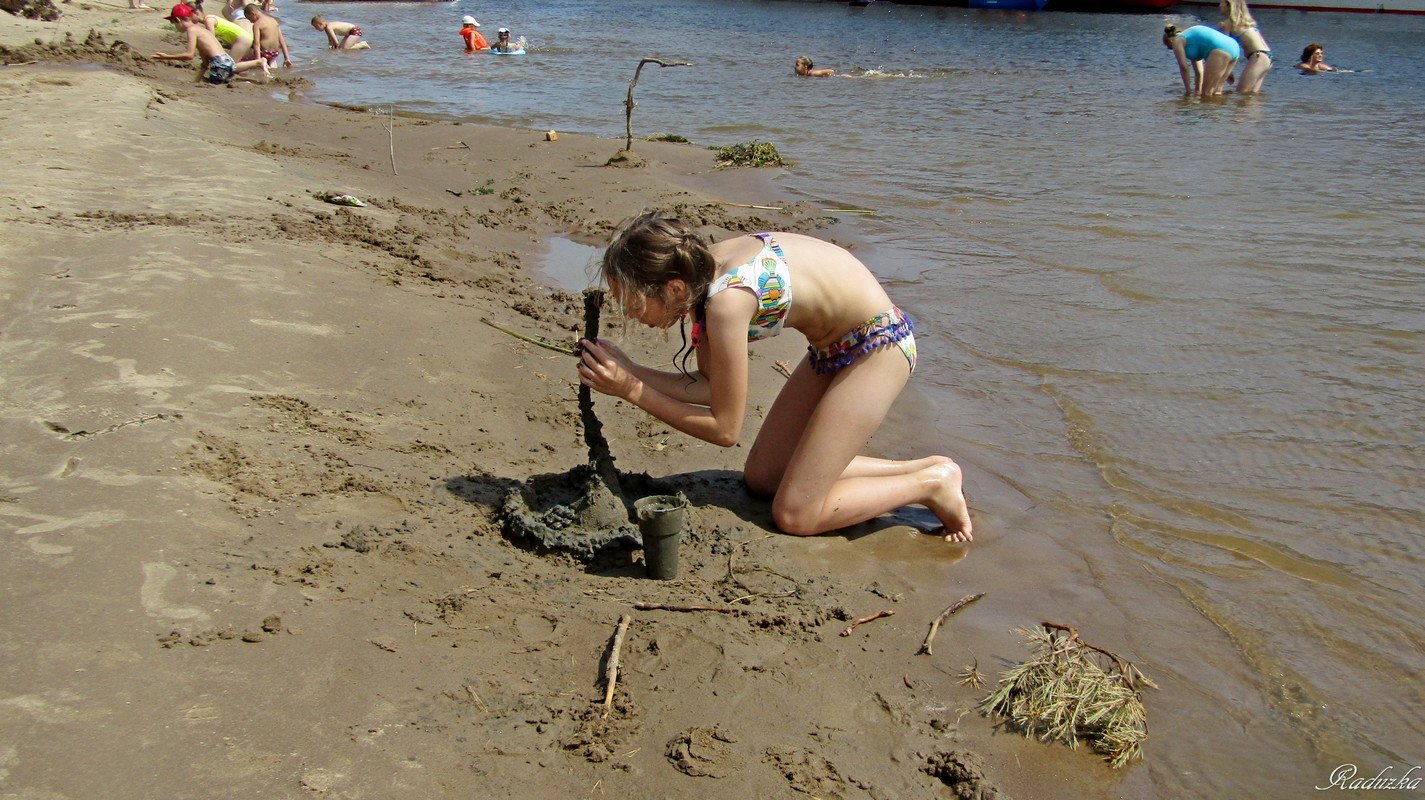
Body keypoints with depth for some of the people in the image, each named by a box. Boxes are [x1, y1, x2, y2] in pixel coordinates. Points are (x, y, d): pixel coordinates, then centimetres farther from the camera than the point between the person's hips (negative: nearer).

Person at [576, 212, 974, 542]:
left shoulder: (726, 301, -32)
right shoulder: (700, 271, -7)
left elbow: (724, 429, -21)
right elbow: (708, 386, 1)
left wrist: (631, 390, -21)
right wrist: (628, 370, -11)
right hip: (833, 345, 9)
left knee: (795, 515, -8)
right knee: (761, 477, 13)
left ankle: (931, 483, 9)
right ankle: (922, 468, 18)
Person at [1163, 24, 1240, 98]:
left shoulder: (1177, 41, 11)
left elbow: (1184, 68, 5)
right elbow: (1199, 71, 37)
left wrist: (1188, 90, 14)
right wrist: (1198, 91, 41)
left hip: (1220, 51, -9)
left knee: (1206, 94, -4)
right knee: (1216, 92, 17)